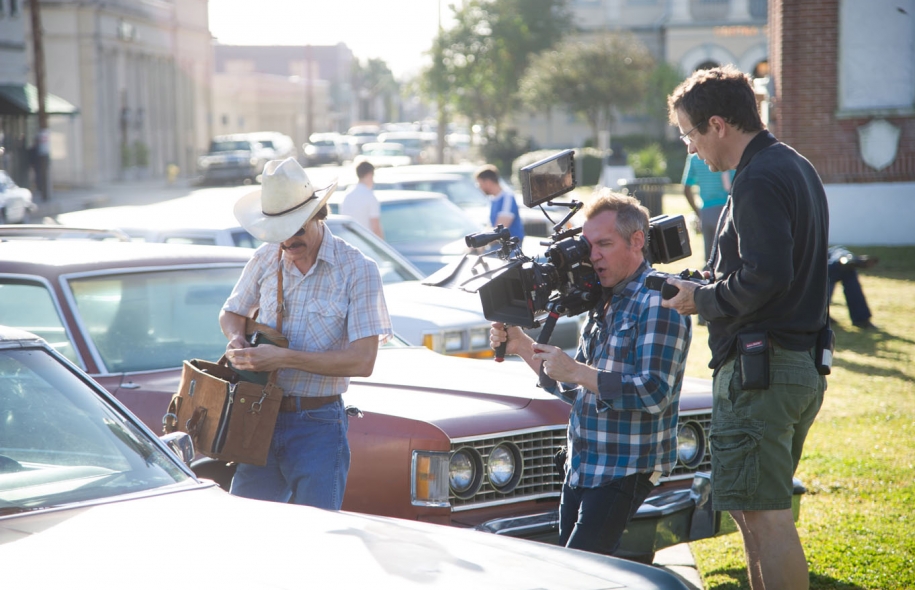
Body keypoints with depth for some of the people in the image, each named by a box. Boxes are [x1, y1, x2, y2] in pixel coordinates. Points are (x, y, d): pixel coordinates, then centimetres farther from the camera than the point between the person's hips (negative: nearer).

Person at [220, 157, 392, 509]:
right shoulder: (266, 260, 5)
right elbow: (232, 313, 22)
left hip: (318, 427, -4)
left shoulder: (357, 270, -8)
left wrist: (284, 358, -21)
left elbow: (362, 360, -15)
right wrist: (237, 340, -3)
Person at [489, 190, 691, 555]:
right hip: (580, 468, 9)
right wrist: (523, 347, 7)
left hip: (625, 472, -9)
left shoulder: (658, 302, -14)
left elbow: (655, 394, -23)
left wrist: (576, 371, -25)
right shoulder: (604, 302, 15)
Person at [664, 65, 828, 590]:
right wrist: (708, 289, 14)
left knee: (764, 516, -8)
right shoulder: (798, 168, 18)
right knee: (756, 510, 17)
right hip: (804, 364, 11)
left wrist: (700, 299, -10)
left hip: (758, 368, -11)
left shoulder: (759, 180, -15)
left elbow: (767, 276, -25)